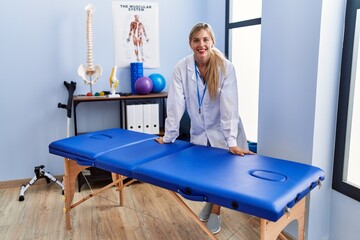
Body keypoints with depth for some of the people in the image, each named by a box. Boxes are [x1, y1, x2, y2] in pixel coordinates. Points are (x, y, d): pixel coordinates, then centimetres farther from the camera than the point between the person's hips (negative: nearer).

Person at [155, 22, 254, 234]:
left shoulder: (225, 67, -19)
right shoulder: (182, 68, -14)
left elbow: (229, 106, -24)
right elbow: (176, 104, -15)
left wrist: (232, 142, -29)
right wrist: (168, 137, -12)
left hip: (222, 130, -2)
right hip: (199, 132, 2)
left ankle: (215, 211, 28)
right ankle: (210, 201, 40)